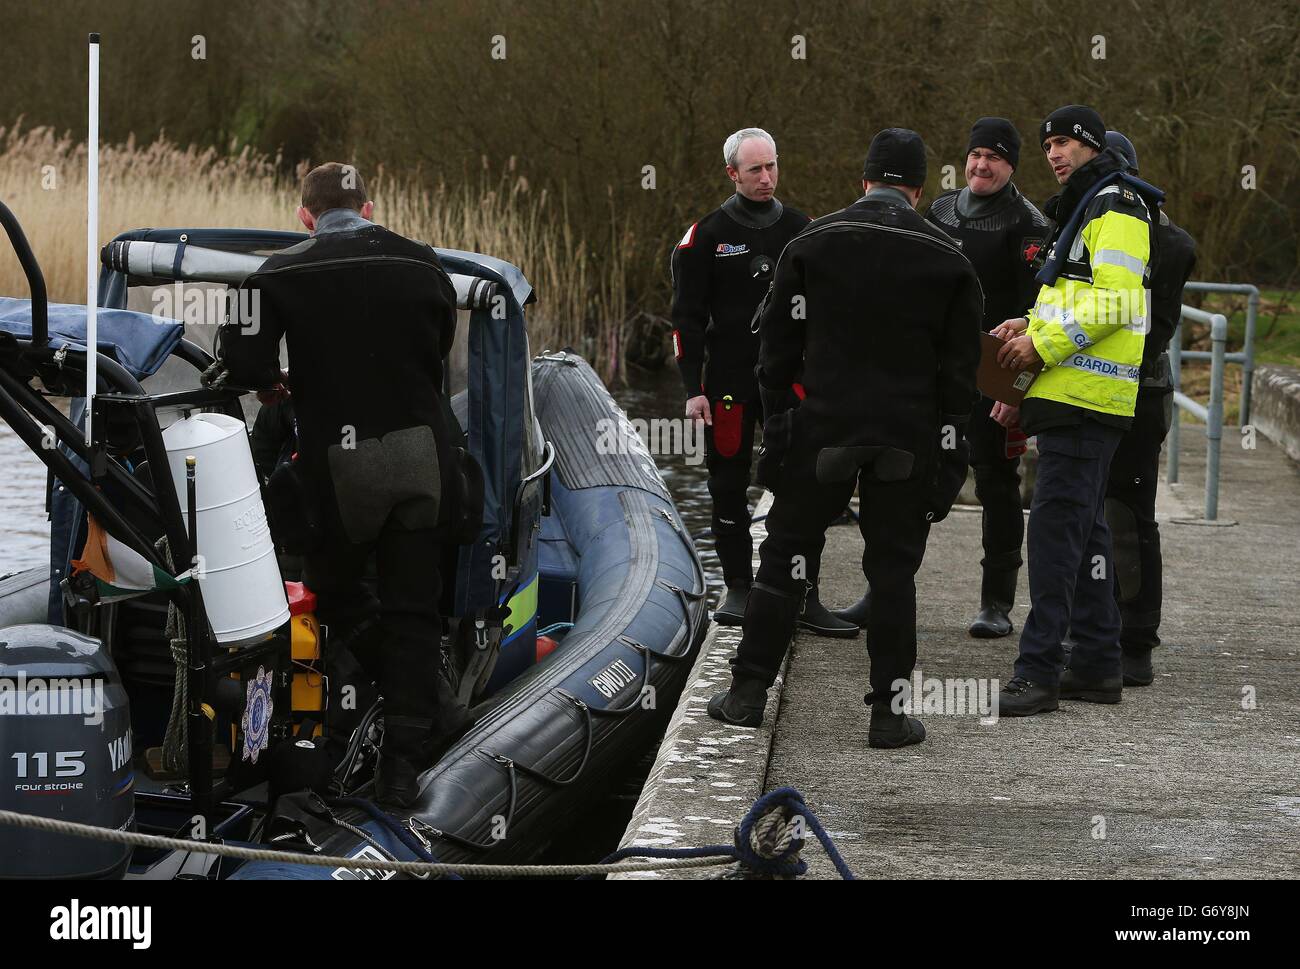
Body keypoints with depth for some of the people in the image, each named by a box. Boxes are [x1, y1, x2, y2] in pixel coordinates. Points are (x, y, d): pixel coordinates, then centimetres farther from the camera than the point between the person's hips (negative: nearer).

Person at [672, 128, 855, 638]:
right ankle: (738, 590, 17)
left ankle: (804, 596, -1)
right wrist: (693, 389, -6)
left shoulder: (801, 229, 7)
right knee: (729, 486, 6)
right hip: (729, 379, -1)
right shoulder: (707, 235, 0)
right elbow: (687, 317, 0)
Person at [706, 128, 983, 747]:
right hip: (908, 441, 0)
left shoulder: (813, 244, 2)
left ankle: (748, 693, 11)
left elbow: (777, 344, 3)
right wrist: (950, 451, 7)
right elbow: (960, 369, 3)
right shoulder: (948, 261, 2)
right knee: (892, 570, 6)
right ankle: (889, 712, 4)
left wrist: (776, 420, 10)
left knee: (784, 557, 10)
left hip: (823, 433, 0)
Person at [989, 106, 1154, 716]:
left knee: (1056, 526, -13)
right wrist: (1030, 328, 14)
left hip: (1084, 395, -11)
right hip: (1072, 396, 11)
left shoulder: (1115, 209, -10)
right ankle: (1097, 664, 17)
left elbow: (1116, 302, -20)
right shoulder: (1081, 210, 23)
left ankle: (1039, 669, -16)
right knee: (1084, 529, 12)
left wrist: (1043, 345, -17)